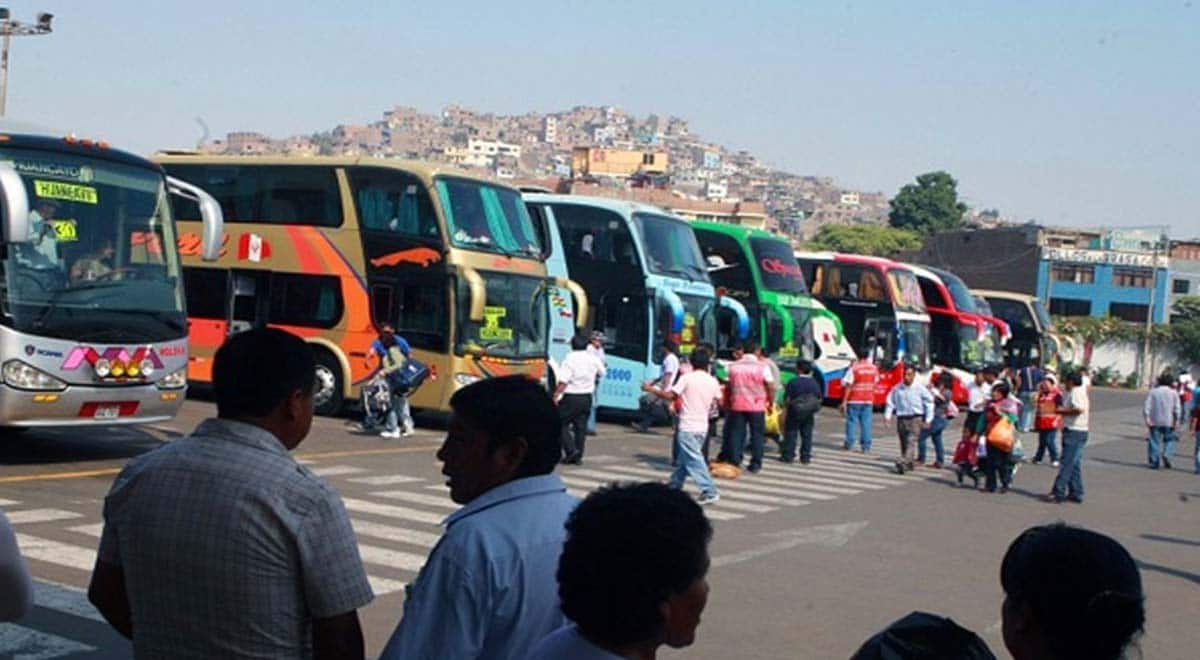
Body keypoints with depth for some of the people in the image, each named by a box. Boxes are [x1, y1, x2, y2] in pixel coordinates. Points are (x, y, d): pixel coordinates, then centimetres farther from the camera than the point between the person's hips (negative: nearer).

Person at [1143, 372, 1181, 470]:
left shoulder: (1153, 391, 3)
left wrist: (1147, 419, -7)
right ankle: (1166, 454, -11)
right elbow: (1177, 408, -5)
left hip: (1155, 422, 1)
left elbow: (1146, 406, -6)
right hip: (1168, 422, -1)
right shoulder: (1174, 393, 2)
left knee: (1154, 441, 6)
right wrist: (1177, 421, -3)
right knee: (1169, 440, 14)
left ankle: (1154, 462, 4)